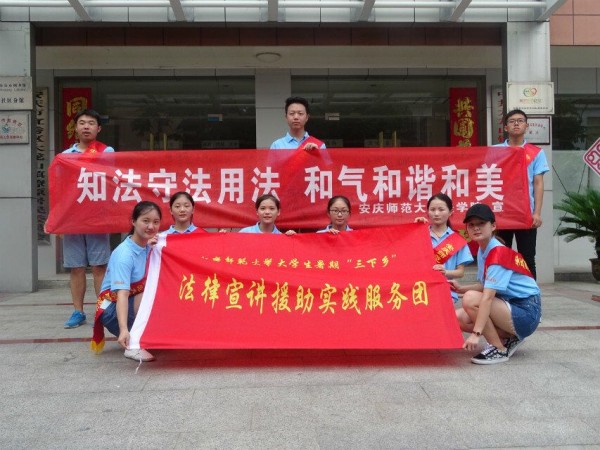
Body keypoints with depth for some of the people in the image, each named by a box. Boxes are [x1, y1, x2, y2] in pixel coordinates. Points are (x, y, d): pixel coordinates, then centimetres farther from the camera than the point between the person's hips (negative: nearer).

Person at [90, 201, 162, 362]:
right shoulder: (124, 254, -25)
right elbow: (122, 294, -35)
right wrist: (123, 330, -48)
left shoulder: (151, 247, -2)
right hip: (112, 308, -7)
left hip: (138, 303, 7)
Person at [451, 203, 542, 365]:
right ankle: (509, 338, 9)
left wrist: (476, 333, -35)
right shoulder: (482, 251, 7)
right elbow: (486, 286, 15)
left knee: (471, 299, -27)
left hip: (526, 313, -9)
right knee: (458, 318, -3)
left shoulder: (498, 253, -22)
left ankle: (499, 349, -11)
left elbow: (488, 297, -30)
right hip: (510, 306, 9)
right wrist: (461, 289, -2)